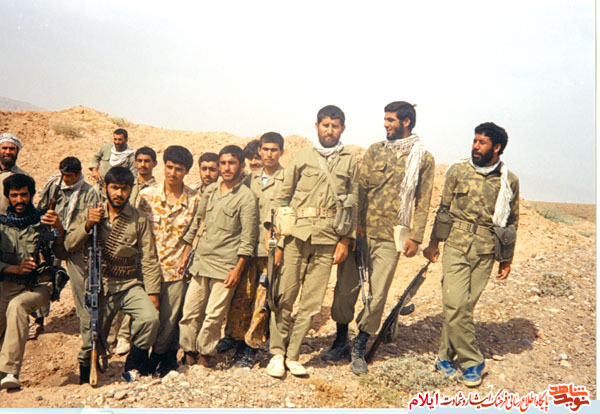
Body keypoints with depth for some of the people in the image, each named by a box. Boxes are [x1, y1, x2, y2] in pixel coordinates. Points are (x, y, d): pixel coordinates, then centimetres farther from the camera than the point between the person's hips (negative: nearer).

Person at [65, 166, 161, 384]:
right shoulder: (91, 214, 6)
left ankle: (133, 369, -2)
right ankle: (85, 379, 32)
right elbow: (69, 245, -1)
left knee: (150, 318, -25)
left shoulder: (139, 219, 1)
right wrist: (88, 225, -17)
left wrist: (152, 292, -5)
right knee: (92, 338, 3)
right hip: (100, 287, 1)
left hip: (130, 285, -1)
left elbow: (149, 259, 0)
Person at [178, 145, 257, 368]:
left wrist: (238, 268, -13)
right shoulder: (210, 190, 12)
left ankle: (206, 352, 18)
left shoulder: (246, 197, -5)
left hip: (225, 265, -5)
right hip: (200, 260, 5)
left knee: (214, 314, -2)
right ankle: (189, 350, 24)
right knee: (190, 310, 7)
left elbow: (248, 237, -8)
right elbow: (196, 222, 19)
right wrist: (185, 254, 17)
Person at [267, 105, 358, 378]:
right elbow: (282, 197, 8)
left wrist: (345, 239, 3)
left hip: (328, 238, 1)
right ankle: (277, 353, 12)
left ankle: (293, 355, 13)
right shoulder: (302, 157, 10)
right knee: (284, 295, -2)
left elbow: (353, 204, 12)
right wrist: (276, 239, 2)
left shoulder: (350, 162, 13)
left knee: (312, 302, 1)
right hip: (297, 233, -1)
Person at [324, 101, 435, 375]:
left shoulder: (424, 159, 4)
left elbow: (423, 202, 3)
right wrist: (356, 222, -8)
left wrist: (416, 237, -4)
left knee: (377, 295, 3)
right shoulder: (375, 150, 9)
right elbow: (361, 187, 4)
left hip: (391, 238, -2)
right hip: (362, 231, 2)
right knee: (345, 288, 5)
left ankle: (359, 349, 20)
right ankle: (341, 341, 26)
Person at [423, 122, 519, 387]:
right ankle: (472, 361, 7)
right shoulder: (458, 171, 4)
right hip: (456, 246, -1)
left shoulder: (510, 181, 5)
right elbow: (443, 209, 10)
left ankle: (446, 356, 20)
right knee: (455, 304, -9)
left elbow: (511, 222, 12)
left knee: (465, 305, 3)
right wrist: (433, 243, 9)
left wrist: (507, 260, 12)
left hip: (485, 252, 1)